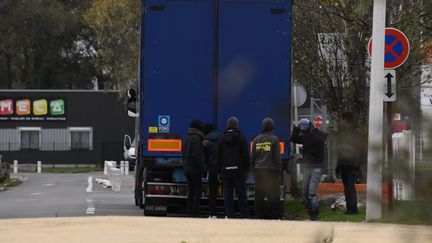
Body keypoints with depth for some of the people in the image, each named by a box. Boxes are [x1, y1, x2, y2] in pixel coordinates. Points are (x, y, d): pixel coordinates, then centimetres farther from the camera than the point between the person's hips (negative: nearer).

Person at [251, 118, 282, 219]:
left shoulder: (256, 140, 7)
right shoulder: (274, 139, -5)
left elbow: (253, 158, 11)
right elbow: (277, 158, -6)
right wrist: (279, 172, 0)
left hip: (258, 171, 4)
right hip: (271, 171, -4)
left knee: (259, 196, 7)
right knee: (274, 197, -1)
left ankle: (259, 216, 9)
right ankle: (275, 216, -5)